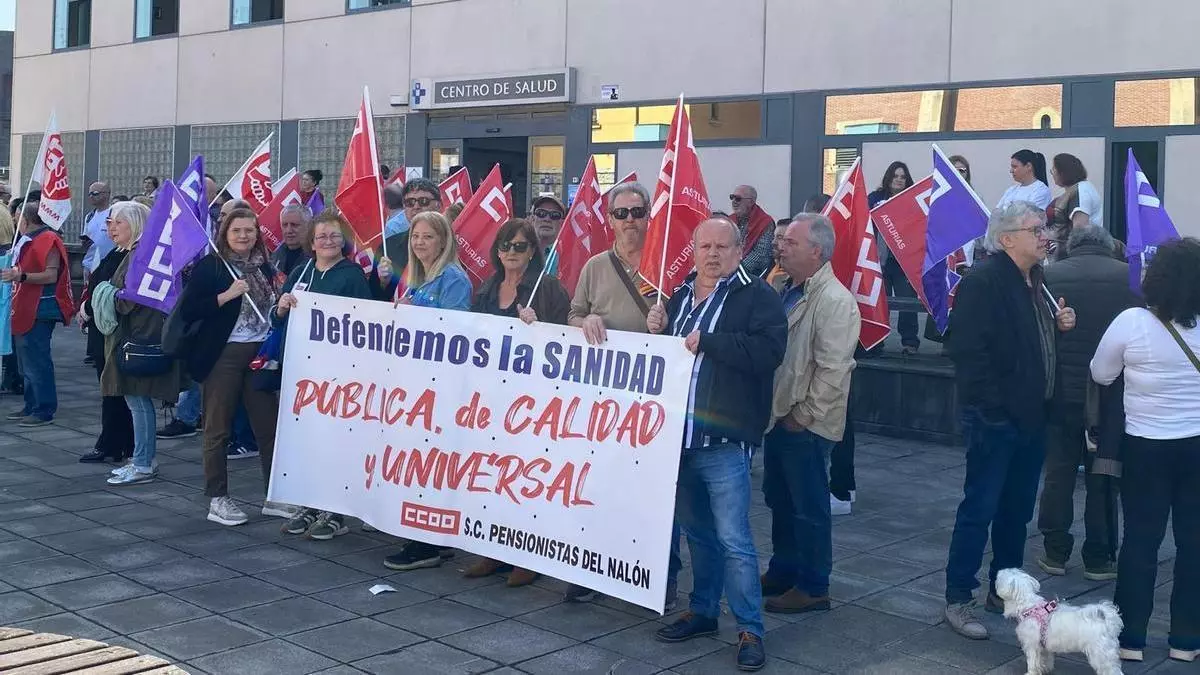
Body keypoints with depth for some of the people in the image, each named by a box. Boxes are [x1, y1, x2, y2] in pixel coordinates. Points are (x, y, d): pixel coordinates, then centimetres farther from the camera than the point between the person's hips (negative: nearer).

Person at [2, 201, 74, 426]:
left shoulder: (48, 240, -13)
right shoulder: (29, 240, 17)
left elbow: (51, 275, -23)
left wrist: (20, 276, -29)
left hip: (40, 311, -11)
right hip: (26, 310, 11)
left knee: (37, 362, -9)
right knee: (27, 360, 16)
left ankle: (44, 411, -5)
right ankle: (31, 406, 24)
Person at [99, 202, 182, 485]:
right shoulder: (132, 253, 18)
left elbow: (131, 297, -20)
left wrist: (110, 302, -2)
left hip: (139, 337, -10)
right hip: (131, 335, 10)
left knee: (138, 400, -6)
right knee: (136, 400, 13)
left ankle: (143, 465, -2)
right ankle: (143, 460, 20)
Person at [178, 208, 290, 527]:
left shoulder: (263, 267, 12)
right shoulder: (209, 266, -5)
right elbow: (187, 311, -12)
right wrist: (226, 295, -19)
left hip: (260, 354, 5)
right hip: (223, 355, -5)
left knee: (269, 425, 4)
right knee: (218, 428, 2)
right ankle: (217, 500, 11)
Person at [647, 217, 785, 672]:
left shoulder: (756, 296, -4)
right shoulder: (680, 296, 16)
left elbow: (768, 350, -20)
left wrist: (706, 341, -19)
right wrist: (656, 333, 3)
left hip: (724, 440, -6)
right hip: (679, 435, 6)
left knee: (733, 539, -6)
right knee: (696, 532, 17)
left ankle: (750, 630, 4)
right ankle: (702, 611, 30)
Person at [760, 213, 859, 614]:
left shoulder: (834, 301, -19)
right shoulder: (789, 292, 11)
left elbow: (832, 370, -23)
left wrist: (802, 416, -17)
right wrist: (778, 412, 12)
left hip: (806, 425, -9)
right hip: (779, 417, 9)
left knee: (809, 507, 2)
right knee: (779, 500, 19)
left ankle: (813, 588, 14)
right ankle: (783, 571, 33)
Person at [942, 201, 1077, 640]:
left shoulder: (1037, 282, 13)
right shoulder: (983, 281, -15)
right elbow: (968, 350, -21)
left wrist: (1060, 323, 4)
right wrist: (991, 407, -22)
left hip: (1030, 418, 9)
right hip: (995, 419, -8)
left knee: (1017, 511, 15)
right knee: (979, 509, -2)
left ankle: (1003, 591, 28)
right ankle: (958, 599, 7)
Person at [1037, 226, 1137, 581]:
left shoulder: (1049, 276, -3)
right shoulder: (1129, 278, -6)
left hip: (1060, 395, 1)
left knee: (1058, 475, 11)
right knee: (1103, 480, 8)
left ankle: (1055, 553, 17)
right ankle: (1099, 559, 14)